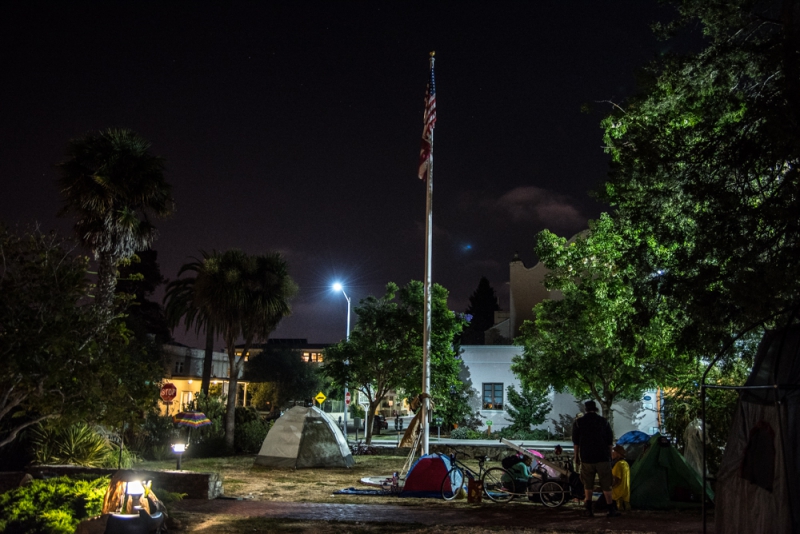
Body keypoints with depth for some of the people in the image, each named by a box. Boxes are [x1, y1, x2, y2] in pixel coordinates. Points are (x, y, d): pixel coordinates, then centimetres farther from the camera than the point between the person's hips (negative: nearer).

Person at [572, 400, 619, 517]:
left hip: (586, 458, 0)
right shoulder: (603, 421, 2)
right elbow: (610, 441, 6)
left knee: (588, 485, 10)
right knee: (606, 485, 4)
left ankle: (589, 510, 6)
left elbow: (576, 442, 4)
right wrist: (609, 456, 15)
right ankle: (611, 509, 1)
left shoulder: (578, 422, 1)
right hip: (603, 458, 0)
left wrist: (576, 458, 11)